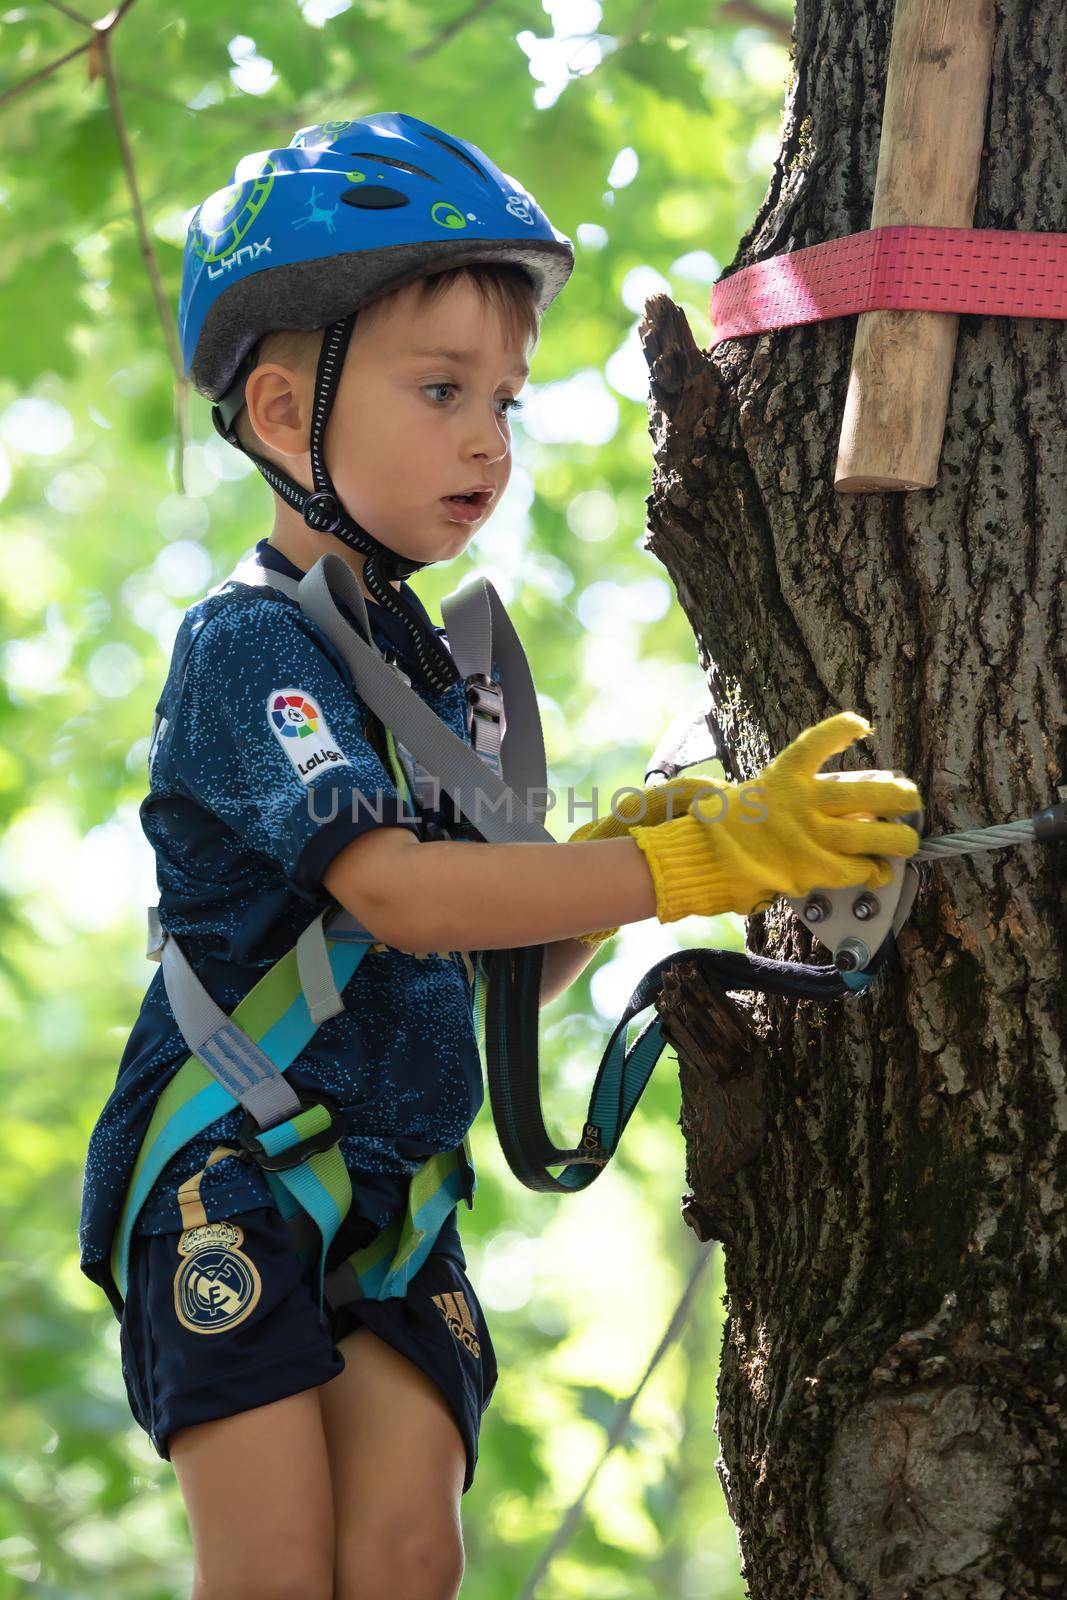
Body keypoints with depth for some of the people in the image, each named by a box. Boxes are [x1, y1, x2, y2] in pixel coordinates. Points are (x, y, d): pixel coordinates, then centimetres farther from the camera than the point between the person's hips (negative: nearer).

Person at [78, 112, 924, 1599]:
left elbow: (500, 974, 17)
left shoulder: (436, 670, 14)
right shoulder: (250, 640, -11)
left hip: (393, 1182, 7)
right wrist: (704, 858, -27)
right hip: (228, 1166, -6)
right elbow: (399, 894, -26)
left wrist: (606, 869, -4)